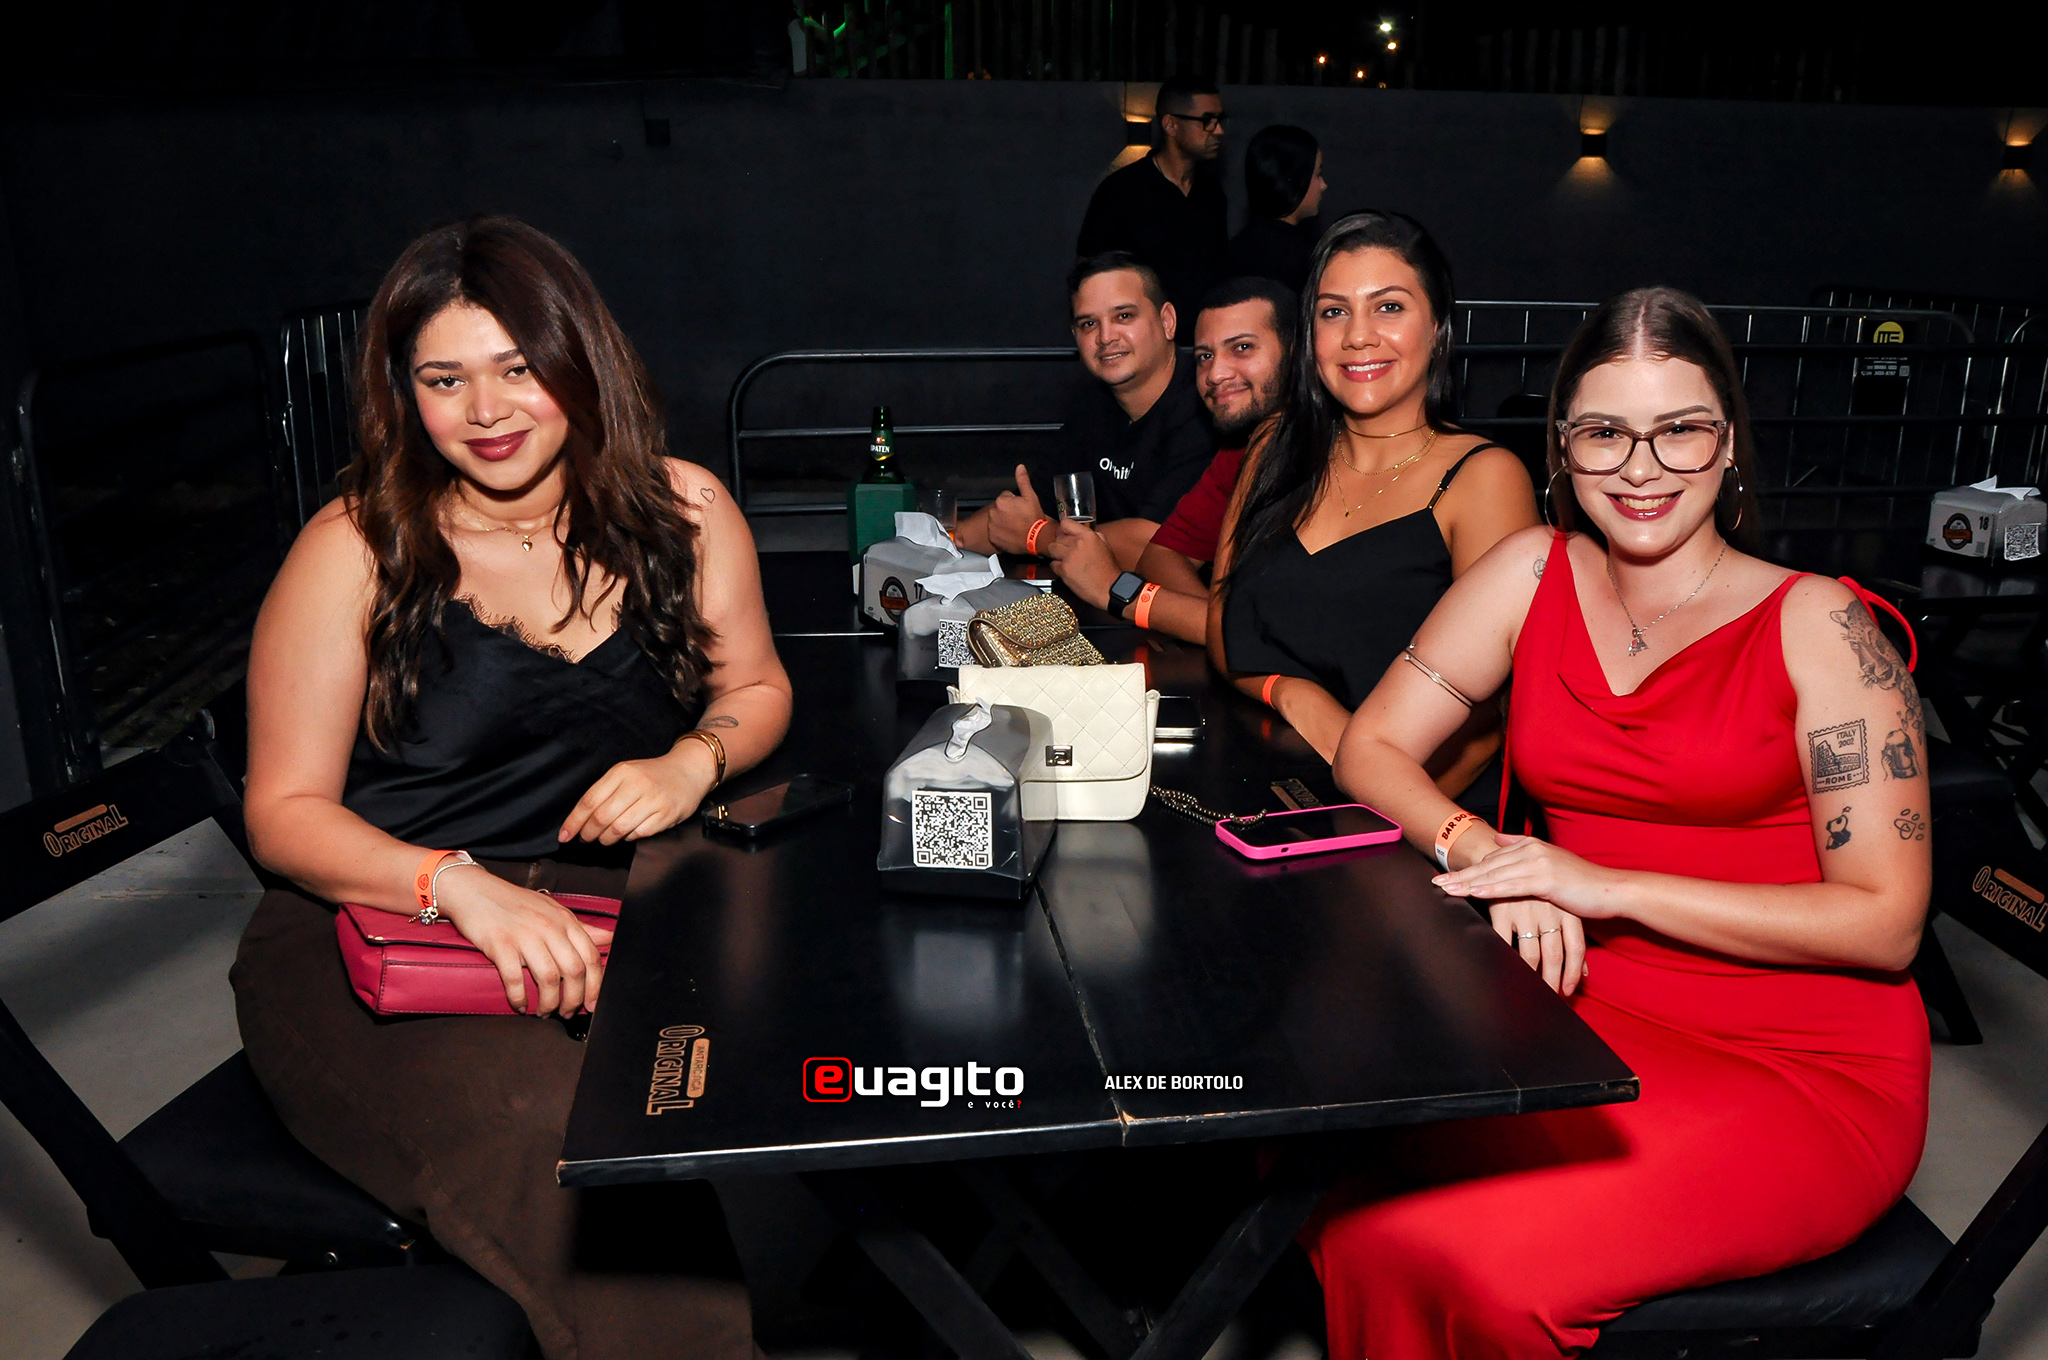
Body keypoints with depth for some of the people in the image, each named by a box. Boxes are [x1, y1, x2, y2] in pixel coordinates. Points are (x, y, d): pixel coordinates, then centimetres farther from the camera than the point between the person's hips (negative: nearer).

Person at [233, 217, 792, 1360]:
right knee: (549, 1127, -33)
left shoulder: (679, 509, 4)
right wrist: (465, 886, -22)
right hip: (377, 925, -2)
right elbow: (287, 811, -3)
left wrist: (692, 761, -8)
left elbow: (756, 688, 16)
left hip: (619, 900, 3)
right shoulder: (357, 549, -4)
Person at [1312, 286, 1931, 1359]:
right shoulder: (1533, 572, 3)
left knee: (1475, 1261, -25)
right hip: (1583, 1009, 4)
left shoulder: (1816, 627, -7)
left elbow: (1887, 923, -9)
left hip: (1805, 1070, -3)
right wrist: (1484, 855, -15)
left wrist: (1614, 887, -18)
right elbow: (1372, 747, 5)